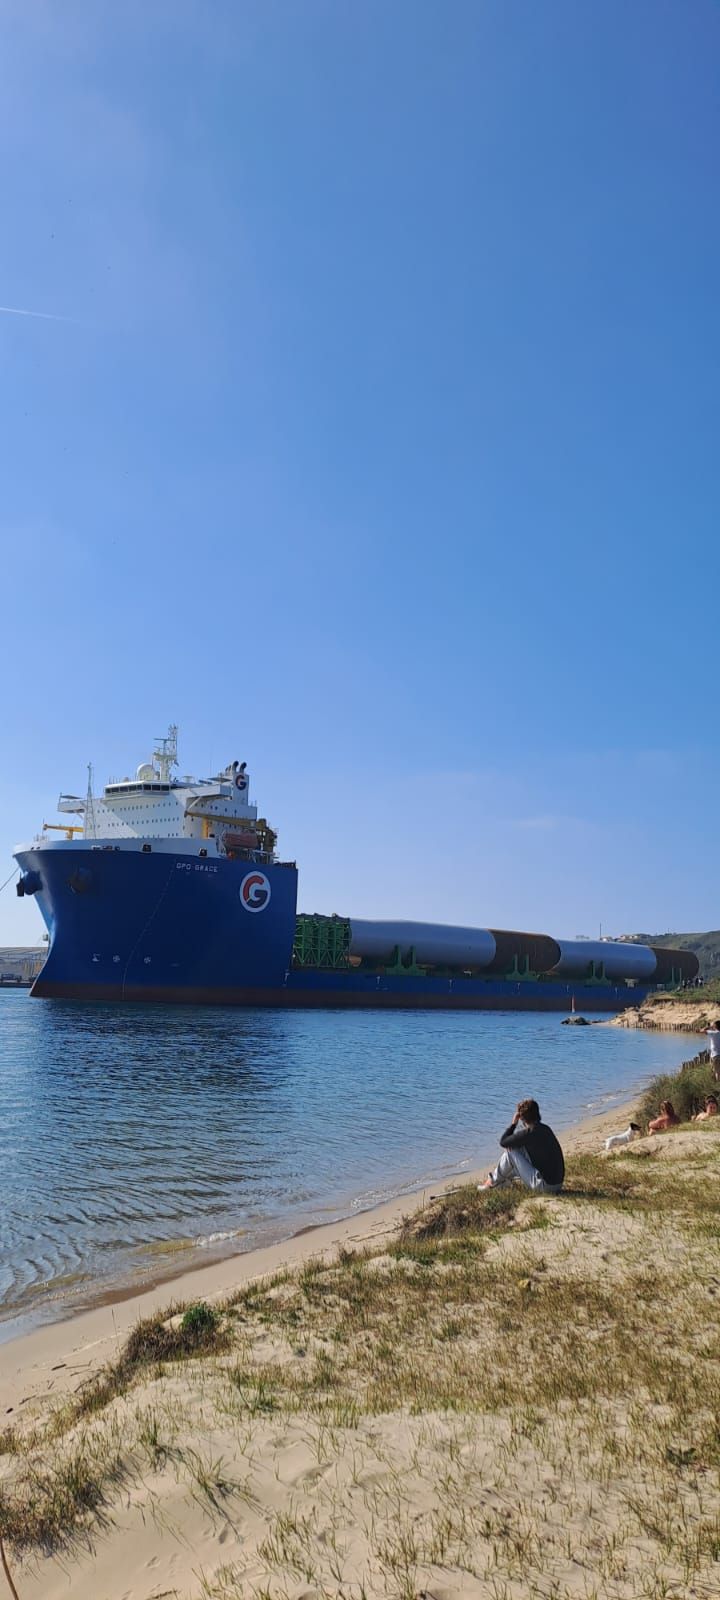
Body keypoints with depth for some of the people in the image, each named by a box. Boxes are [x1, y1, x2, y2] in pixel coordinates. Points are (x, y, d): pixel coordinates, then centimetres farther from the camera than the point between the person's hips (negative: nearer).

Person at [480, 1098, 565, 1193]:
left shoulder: (528, 1133, -17)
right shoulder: (545, 1128, 7)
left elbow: (503, 1142, -5)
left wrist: (513, 1123, 2)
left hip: (544, 1186, -8)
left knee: (510, 1151, -2)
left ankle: (493, 1181, 18)